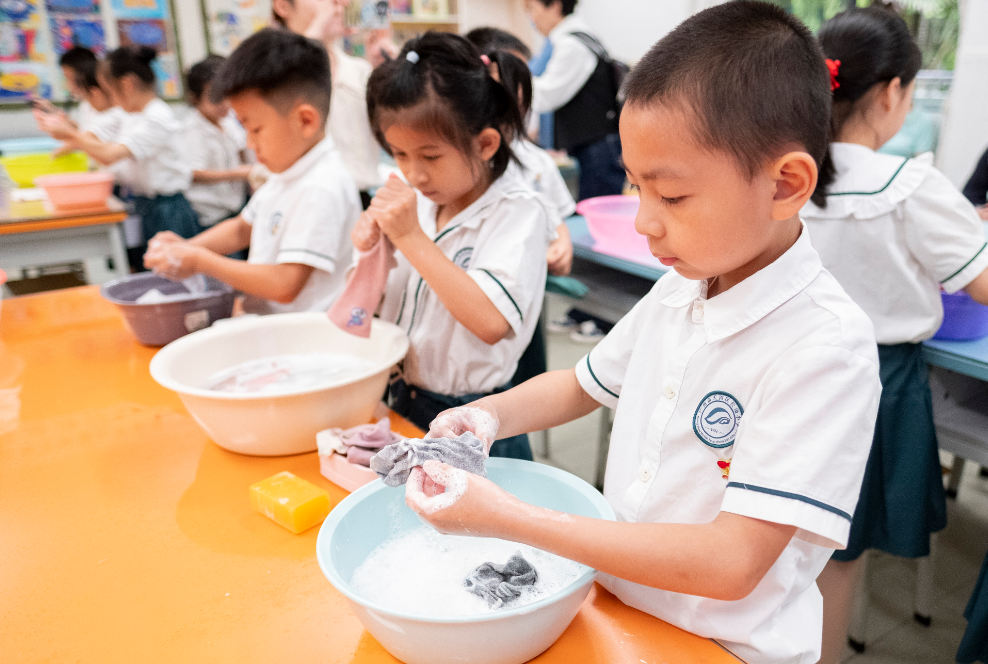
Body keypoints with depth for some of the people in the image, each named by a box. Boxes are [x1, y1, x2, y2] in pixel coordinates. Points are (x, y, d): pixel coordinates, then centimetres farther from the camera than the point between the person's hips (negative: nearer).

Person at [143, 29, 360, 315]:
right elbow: (242, 228, 25)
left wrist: (198, 260, -14)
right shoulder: (287, 172, 12)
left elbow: (285, 286, -24)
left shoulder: (323, 189, -19)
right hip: (264, 323, 9)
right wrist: (185, 248, 7)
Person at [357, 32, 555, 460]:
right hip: (401, 406, 6)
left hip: (472, 421, -5)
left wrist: (411, 237, -24)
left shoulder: (518, 213, -14)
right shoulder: (417, 204, 2)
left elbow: (490, 322, -29)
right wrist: (371, 253, -12)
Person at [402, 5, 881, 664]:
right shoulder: (678, 290, -2)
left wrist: (510, 518, -27)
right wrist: (491, 414, -6)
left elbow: (732, 564, -25)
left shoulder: (826, 345, -22)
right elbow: (581, 385, 13)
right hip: (615, 603, 5)